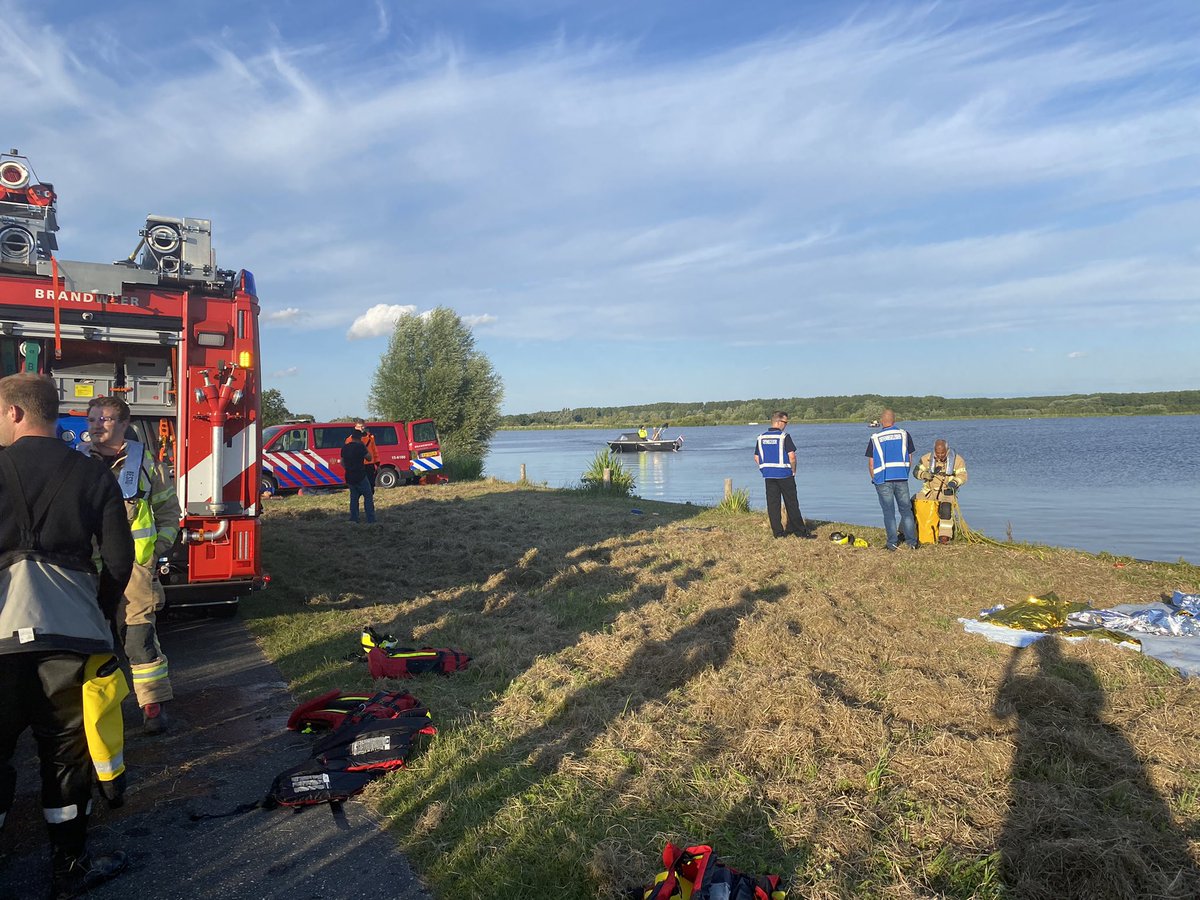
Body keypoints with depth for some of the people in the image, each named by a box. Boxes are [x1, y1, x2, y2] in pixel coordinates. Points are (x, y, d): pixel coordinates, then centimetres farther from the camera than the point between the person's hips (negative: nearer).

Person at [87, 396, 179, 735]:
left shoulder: (144, 461, 3)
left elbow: (168, 509, 8)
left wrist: (159, 548, 0)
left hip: (135, 565, -2)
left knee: (141, 635, -3)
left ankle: (154, 703, 6)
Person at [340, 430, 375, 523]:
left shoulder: (345, 448, 8)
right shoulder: (360, 447, -13)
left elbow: (342, 462, 14)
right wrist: (364, 447, 0)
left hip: (349, 477, 7)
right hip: (360, 476, -6)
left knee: (354, 497, 16)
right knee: (368, 496, 1)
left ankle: (353, 519, 14)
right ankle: (371, 519, -3)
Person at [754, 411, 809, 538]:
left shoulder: (761, 438, 5)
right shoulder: (784, 437, -11)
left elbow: (756, 458, 8)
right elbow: (792, 457, -15)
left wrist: (765, 470, 14)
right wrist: (793, 471, -1)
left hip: (768, 476, 4)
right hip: (784, 474, -4)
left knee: (772, 504, 6)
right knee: (792, 504, 4)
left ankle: (777, 532, 7)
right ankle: (800, 531, 11)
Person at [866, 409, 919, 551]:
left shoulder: (875, 438, 1)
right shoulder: (904, 434, 5)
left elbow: (871, 464, 0)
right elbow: (910, 459, 6)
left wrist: (874, 479, 12)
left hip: (883, 480, -1)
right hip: (902, 478, 1)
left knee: (889, 512, 4)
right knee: (906, 510, 10)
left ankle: (893, 543, 5)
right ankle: (912, 542, 10)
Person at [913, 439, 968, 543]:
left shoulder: (957, 460, -3)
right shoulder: (927, 458, 1)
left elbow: (962, 476, -4)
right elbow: (916, 471, 3)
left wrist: (954, 482, -25)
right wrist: (924, 474, -19)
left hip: (947, 492, -2)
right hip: (930, 491, 3)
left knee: (946, 508, -33)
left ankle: (944, 536, -28)